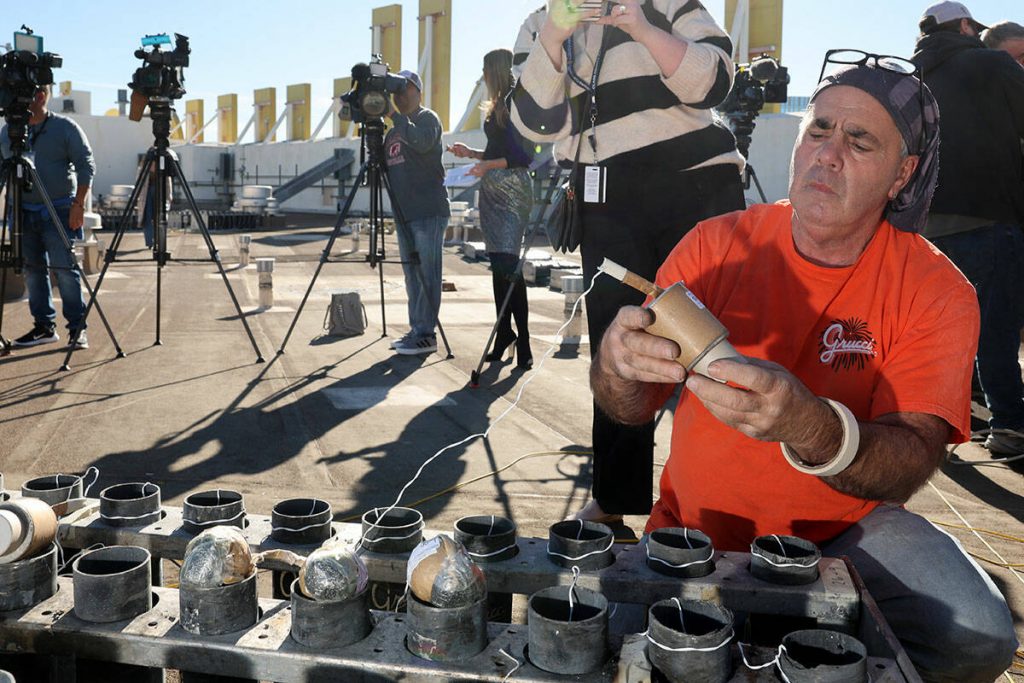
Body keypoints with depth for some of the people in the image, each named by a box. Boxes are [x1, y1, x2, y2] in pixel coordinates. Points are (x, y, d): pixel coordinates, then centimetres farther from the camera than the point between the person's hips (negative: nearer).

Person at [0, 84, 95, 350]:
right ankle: (44, 326, 16)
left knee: (65, 269, -8)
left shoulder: (65, 128, -2)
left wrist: (78, 204, -11)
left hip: (59, 211, -5)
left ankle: (77, 328, -2)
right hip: (25, 212, 5)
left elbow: (86, 166, -4)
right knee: (32, 270, 7)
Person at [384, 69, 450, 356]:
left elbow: (423, 142, -21)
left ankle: (426, 334, -7)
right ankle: (416, 330, 15)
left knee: (427, 273, -8)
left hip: (429, 211, -8)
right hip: (404, 213, 8)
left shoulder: (427, 118, 1)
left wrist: (394, 116, -18)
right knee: (412, 274, 9)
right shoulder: (393, 131, 22)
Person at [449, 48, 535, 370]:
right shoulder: (499, 106, 18)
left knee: (507, 264, -14)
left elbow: (524, 156, -14)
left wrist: (489, 165, -23)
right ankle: (505, 333, 13)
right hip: (492, 189, 9)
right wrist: (471, 153, 22)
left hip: (511, 188, -9)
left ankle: (523, 342, -11)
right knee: (499, 264, 7)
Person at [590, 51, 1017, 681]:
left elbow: (912, 461, -20)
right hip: (699, 527, 1)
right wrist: (620, 361, -34)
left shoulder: (936, 291, -8)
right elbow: (631, 410, -8)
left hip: (847, 526, 0)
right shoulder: (717, 244, -6)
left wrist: (808, 427, -43)